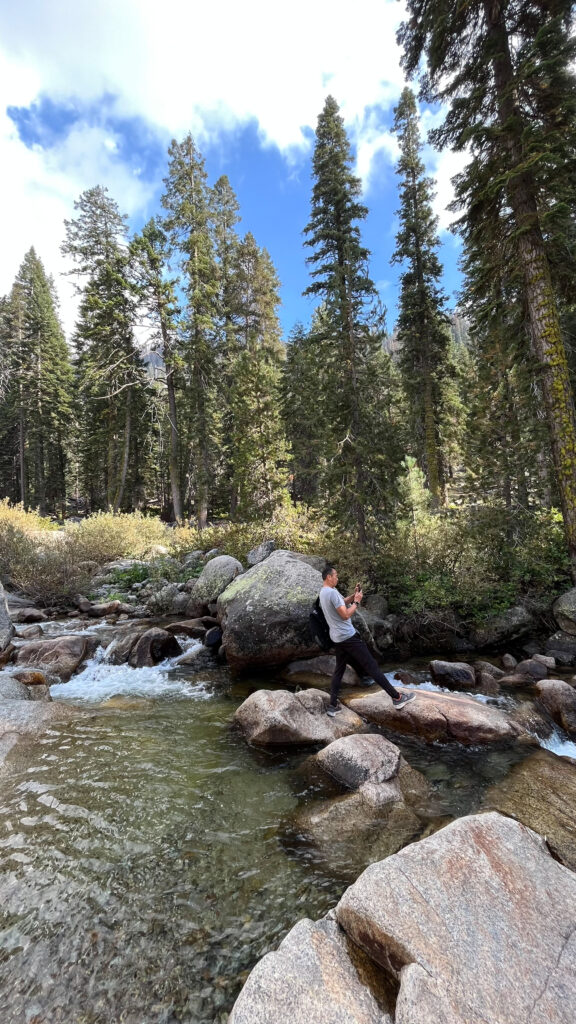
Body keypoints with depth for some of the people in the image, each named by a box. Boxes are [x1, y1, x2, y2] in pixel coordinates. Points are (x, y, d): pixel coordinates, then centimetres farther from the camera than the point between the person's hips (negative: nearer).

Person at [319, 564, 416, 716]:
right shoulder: (332, 592, -21)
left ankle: (332, 706, 16)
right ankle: (397, 698, 3)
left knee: (339, 670, 15)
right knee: (372, 666, -4)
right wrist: (357, 601, -10)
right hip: (348, 636, -9)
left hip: (337, 638, 10)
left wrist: (354, 595, 8)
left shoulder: (323, 592, 11)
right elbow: (346, 614, -22)